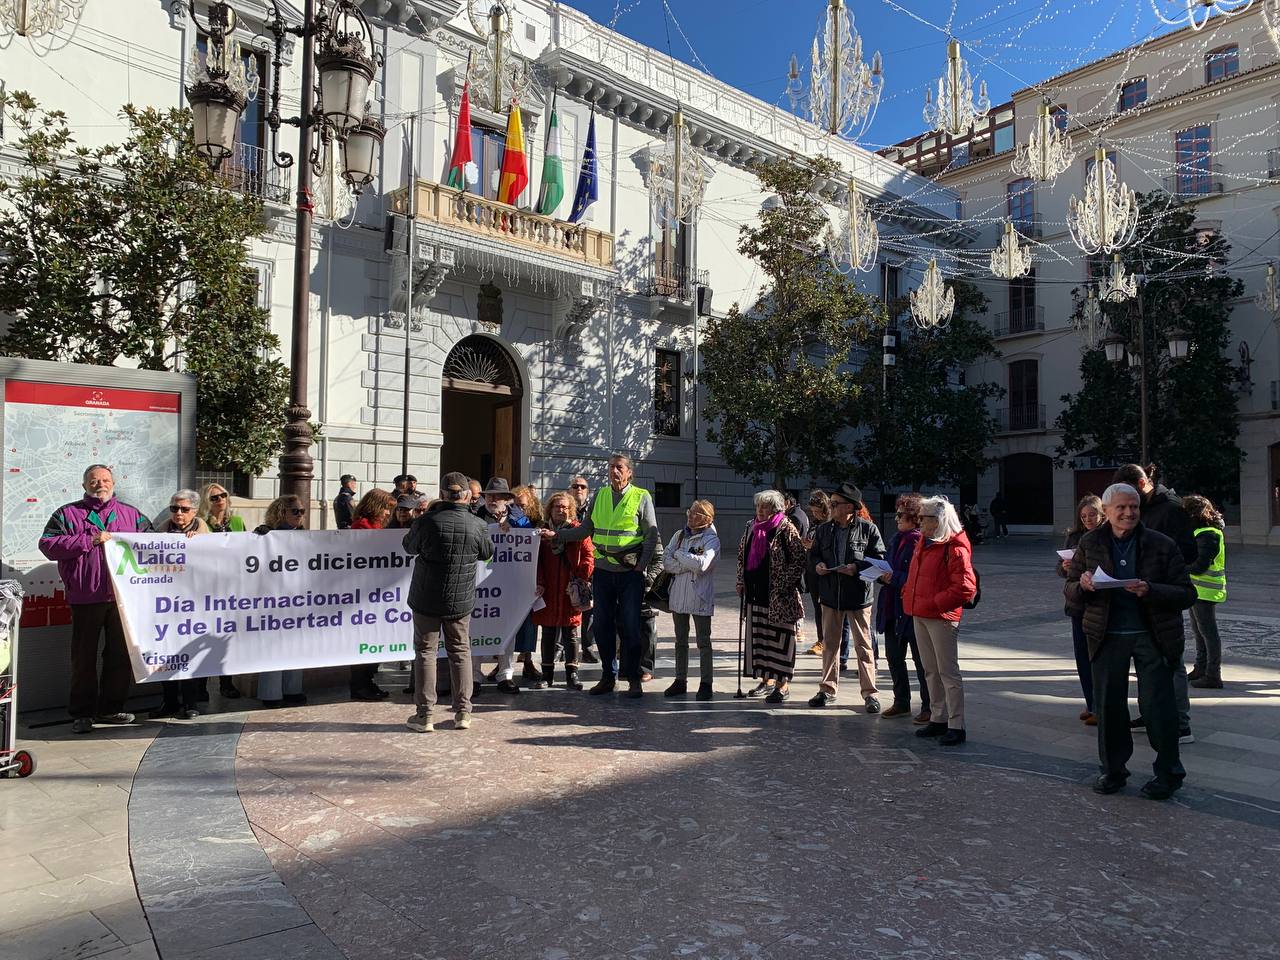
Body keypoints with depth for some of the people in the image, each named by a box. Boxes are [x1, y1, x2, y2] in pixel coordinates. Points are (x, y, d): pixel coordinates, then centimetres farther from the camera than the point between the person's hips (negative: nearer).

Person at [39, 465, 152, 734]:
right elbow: (47, 544, -5)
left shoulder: (131, 514, 13)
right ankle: (82, 713, 15)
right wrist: (89, 541, -12)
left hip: (123, 597, 2)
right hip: (85, 598, -2)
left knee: (121, 654, 7)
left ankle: (110, 708, 20)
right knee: (84, 657, 4)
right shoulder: (67, 514, 7)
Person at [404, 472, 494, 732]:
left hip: (426, 599, -1)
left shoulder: (427, 521, -14)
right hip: (461, 600, 2)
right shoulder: (478, 526, -9)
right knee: (460, 651, 14)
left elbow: (409, 547, 5)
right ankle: (463, 712, 16)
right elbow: (487, 552, 9)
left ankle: (424, 714, 9)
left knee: (425, 651, 8)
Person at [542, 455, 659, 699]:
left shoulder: (642, 497, -2)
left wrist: (641, 565, -9)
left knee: (630, 626, 0)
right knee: (603, 626, 8)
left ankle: (633, 678, 12)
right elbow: (586, 529, 12)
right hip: (602, 571, 4)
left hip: (630, 572, -4)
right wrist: (557, 534, 4)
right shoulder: (599, 495, 10)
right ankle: (607, 676, 20)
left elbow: (652, 535, -1)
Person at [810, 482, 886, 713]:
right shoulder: (824, 530, 6)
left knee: (863, 645, 4)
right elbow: (814, 554, 15)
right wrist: (817, 565, -6)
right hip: (830, 596, 4)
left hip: (858, 597, -4)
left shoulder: (868, 529, -6)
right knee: (829, 644, 13)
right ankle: (828, 689, 24)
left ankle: (870, 692, 14)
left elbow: (879, 558, -6)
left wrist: (857, 567, -20)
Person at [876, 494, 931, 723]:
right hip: (892, 607, 9)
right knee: (894, 656, 16)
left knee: (921, 660, 3)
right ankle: (901, 703, 30)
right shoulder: (896, 539, 10)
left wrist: (895, 578, -20)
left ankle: (929, 707, 16)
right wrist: (882, 573, -2)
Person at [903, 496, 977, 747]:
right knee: (931, 671, 15)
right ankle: (938, 719, 26)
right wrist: (908, 593, 9)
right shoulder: (924, 543, 13)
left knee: (948, 672, -2)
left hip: (941, 617, -9)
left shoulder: (954, 548, -15)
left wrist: (936, 603, -18)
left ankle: (956, 726, 5)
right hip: (919, 615, 9)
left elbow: (966, 588, -20)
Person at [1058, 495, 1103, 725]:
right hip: (1078, 604, 5)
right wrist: (1064, 567, -10)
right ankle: (1091, 704, 24)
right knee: (1082, 656, 11)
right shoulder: (1073, 537, 9)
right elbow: (1059, 567, 11)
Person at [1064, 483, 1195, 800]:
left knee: (1156, 703, 1)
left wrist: (1150, 591, -23)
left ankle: (1168, 772, 20)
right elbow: (1069, 589, 7)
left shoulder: (1162, 545, -5)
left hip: (1152, 635, -2)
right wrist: (1082, 586, -17)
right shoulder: (1090, 544, 1)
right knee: (1108, 704, 8)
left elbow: (1187, 594, -5)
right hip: (1107, 636, 2)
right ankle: (1113, 770, 24)